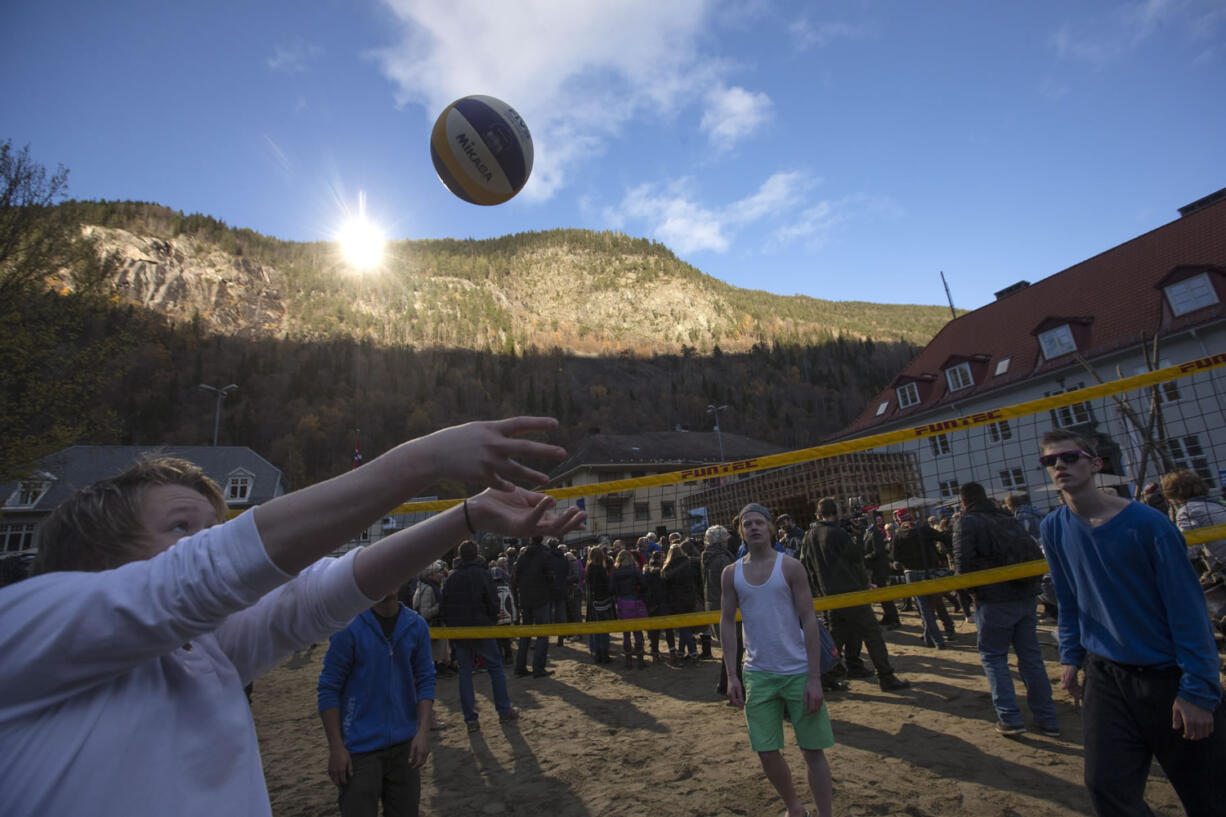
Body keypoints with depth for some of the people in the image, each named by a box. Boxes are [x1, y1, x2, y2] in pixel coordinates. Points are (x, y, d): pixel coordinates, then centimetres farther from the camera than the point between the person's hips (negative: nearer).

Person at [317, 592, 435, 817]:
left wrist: (423, 731, -6)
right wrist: (336, 748, -9)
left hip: (405, 745, 4)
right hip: (361, 747, -4)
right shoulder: (348, 627, -13)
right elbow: (328, 688, -8)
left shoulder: (417, 625, -2)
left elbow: (425, 680, 3)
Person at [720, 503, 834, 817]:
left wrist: (814, 678, -11)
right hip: (757, 674, 2)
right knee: (767, 753, 8)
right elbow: (727, 622, 5)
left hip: (798, 672, -2)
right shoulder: (731, 573, 1)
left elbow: (809, 620, -7)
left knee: (813, 750, 6)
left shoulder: (790, 566, -7)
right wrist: (731, 675, 0)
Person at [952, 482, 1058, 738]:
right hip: (1026, 597, 6)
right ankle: (1047, 719, 20)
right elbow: (1036, 555, 10)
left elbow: (963, 563, -15)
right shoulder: (1009, 519, 13)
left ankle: (1010, 718, 4)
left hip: (994, 601, -6)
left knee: (993, 657, 7)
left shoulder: (966, 522, -6)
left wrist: (973, 589, 0)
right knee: (1031, 656, 14)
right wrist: (1030, 584, 15)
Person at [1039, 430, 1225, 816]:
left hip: (1170, 677, -3)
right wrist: (1071, 656, 7)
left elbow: (1187, 608, -13)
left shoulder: (1146, 523, -15)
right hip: (1106, 677, 3)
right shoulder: (1054, 528, -2)